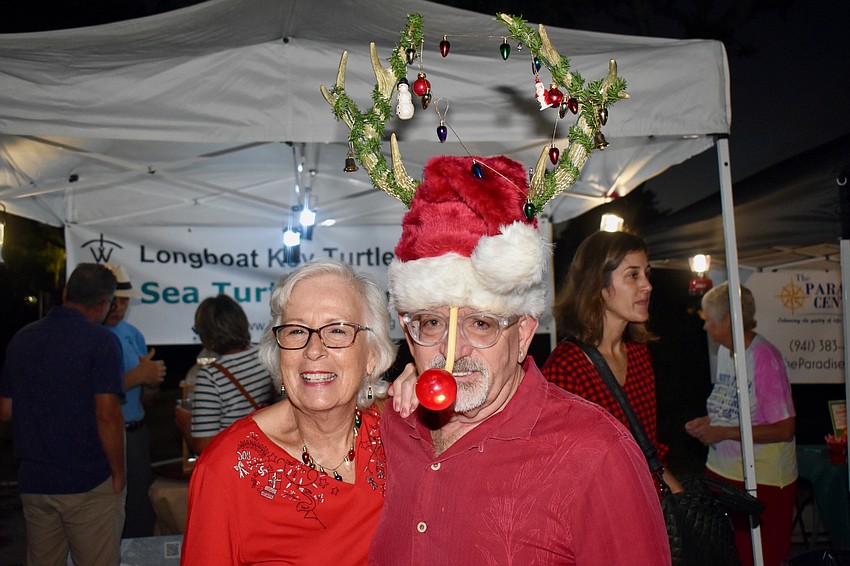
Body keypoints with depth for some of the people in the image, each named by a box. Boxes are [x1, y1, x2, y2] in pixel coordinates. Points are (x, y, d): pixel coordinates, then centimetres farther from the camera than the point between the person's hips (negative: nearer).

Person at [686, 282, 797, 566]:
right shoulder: (724, 351, 7)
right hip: (721, 471, 7)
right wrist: (707, 421, 3)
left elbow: (784, 429, -20)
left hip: (762, 481, -7)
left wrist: (723, 432, -20)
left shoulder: (764, 357, -19)